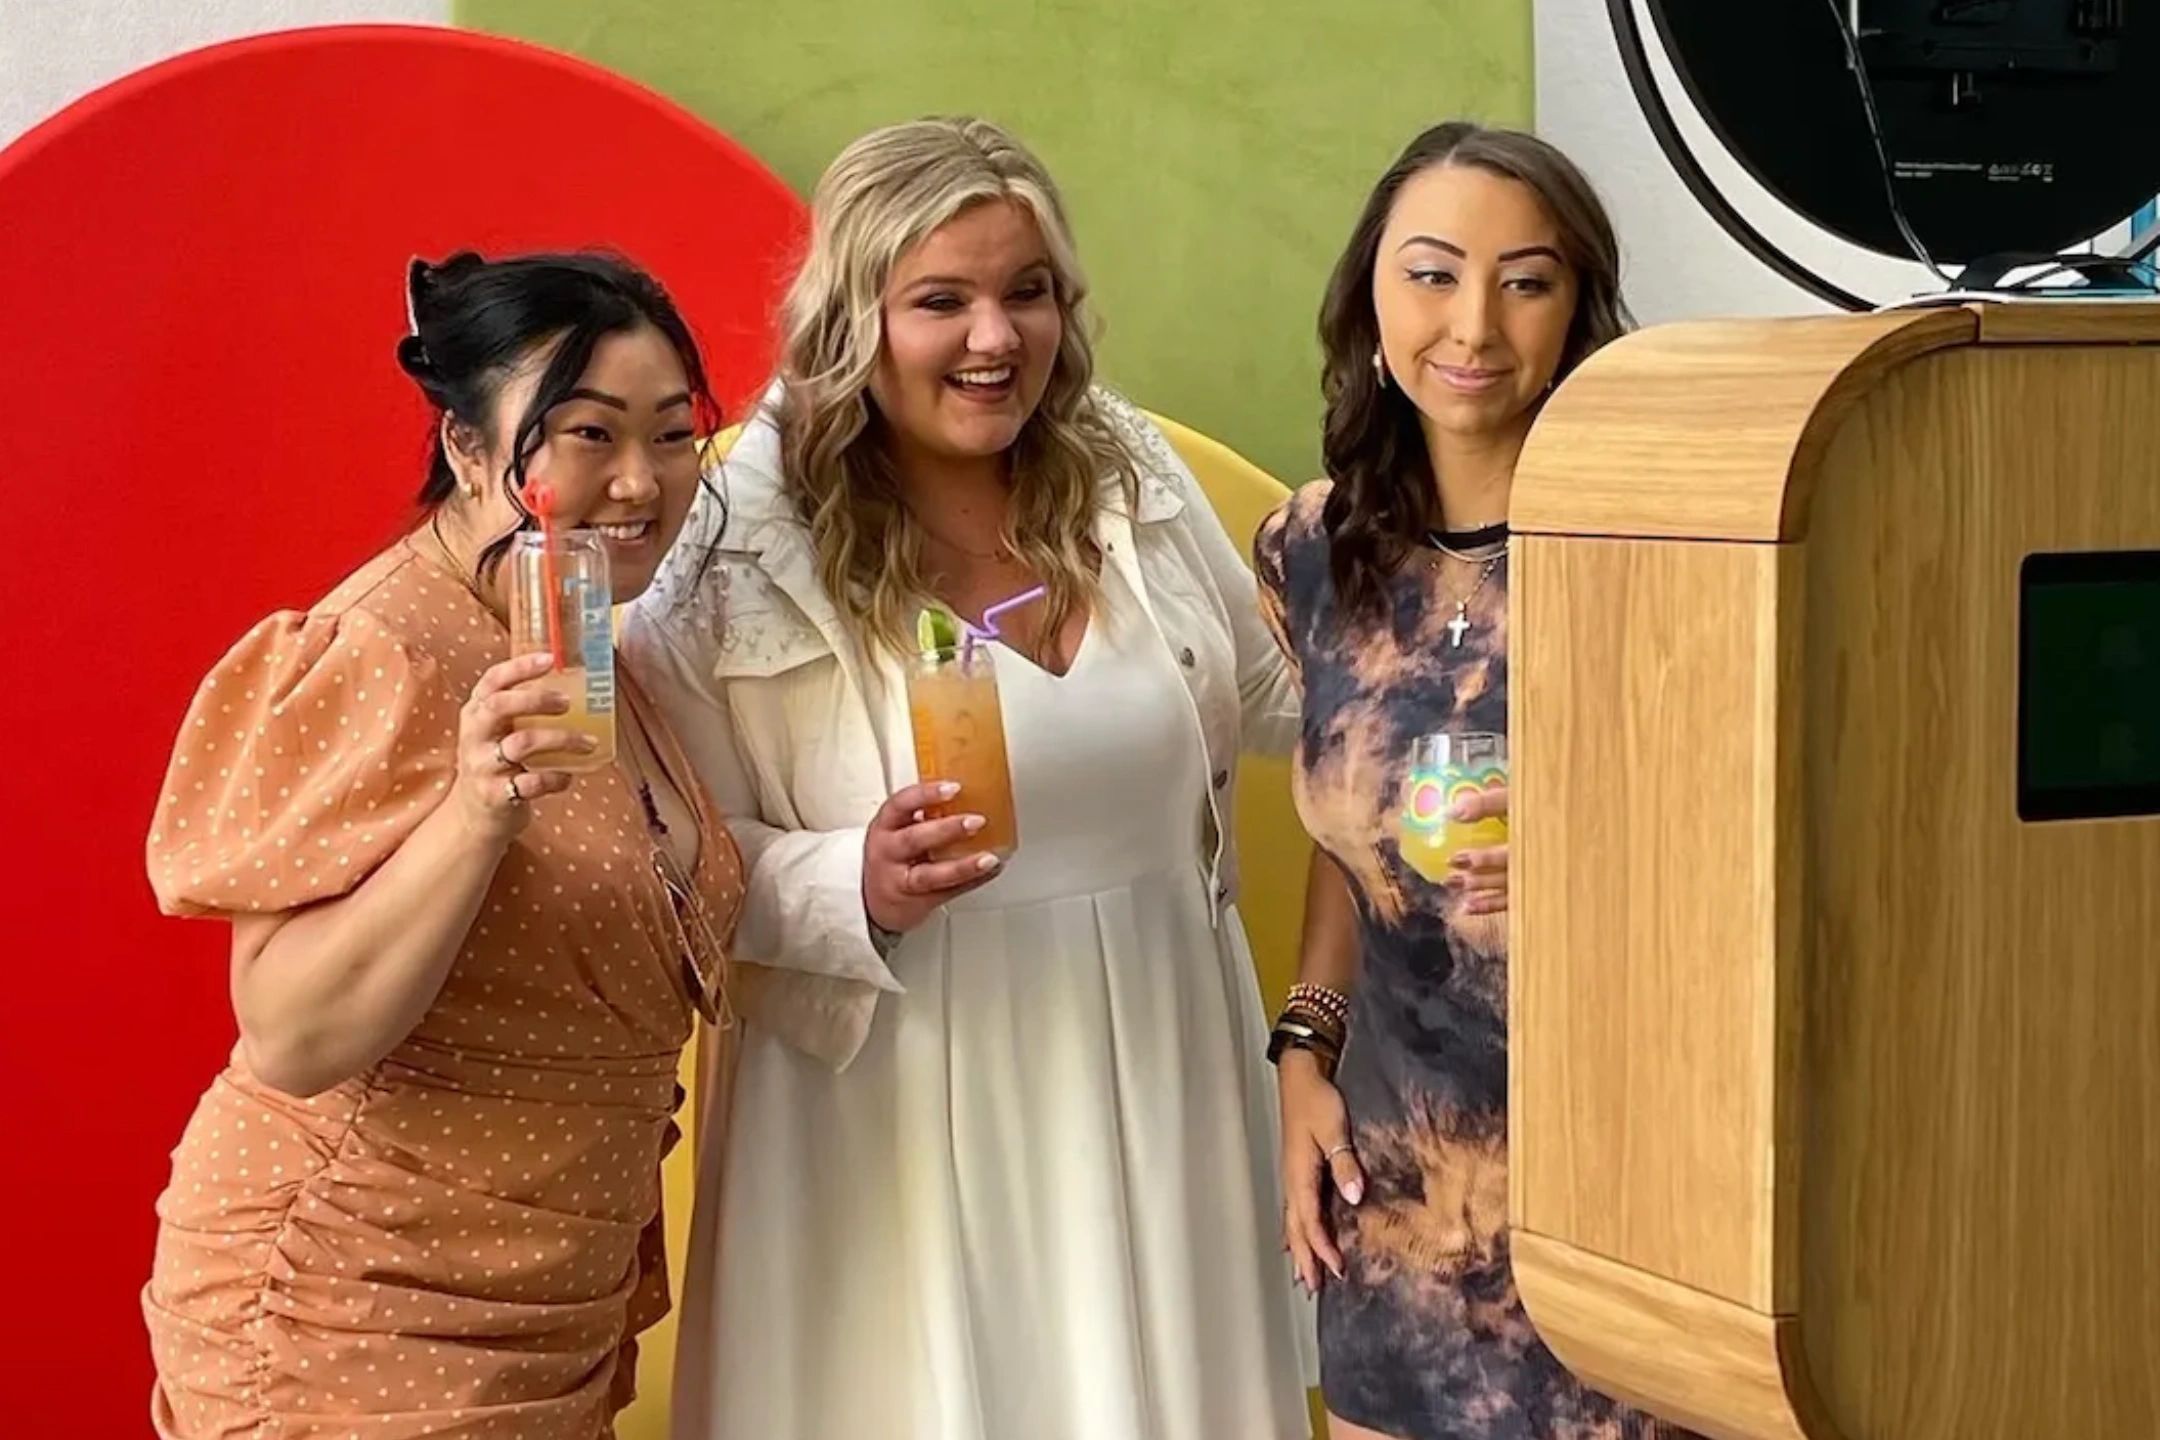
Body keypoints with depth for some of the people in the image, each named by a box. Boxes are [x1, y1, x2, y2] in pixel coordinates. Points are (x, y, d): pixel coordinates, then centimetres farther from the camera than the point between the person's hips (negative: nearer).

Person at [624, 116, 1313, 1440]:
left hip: (1157, 1082, 4)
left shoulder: (1137, 477, 3)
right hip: (911, 1120, -4)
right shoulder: (742, 547, -12)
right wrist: (859, 888, -25)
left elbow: (1263, 702, 18)